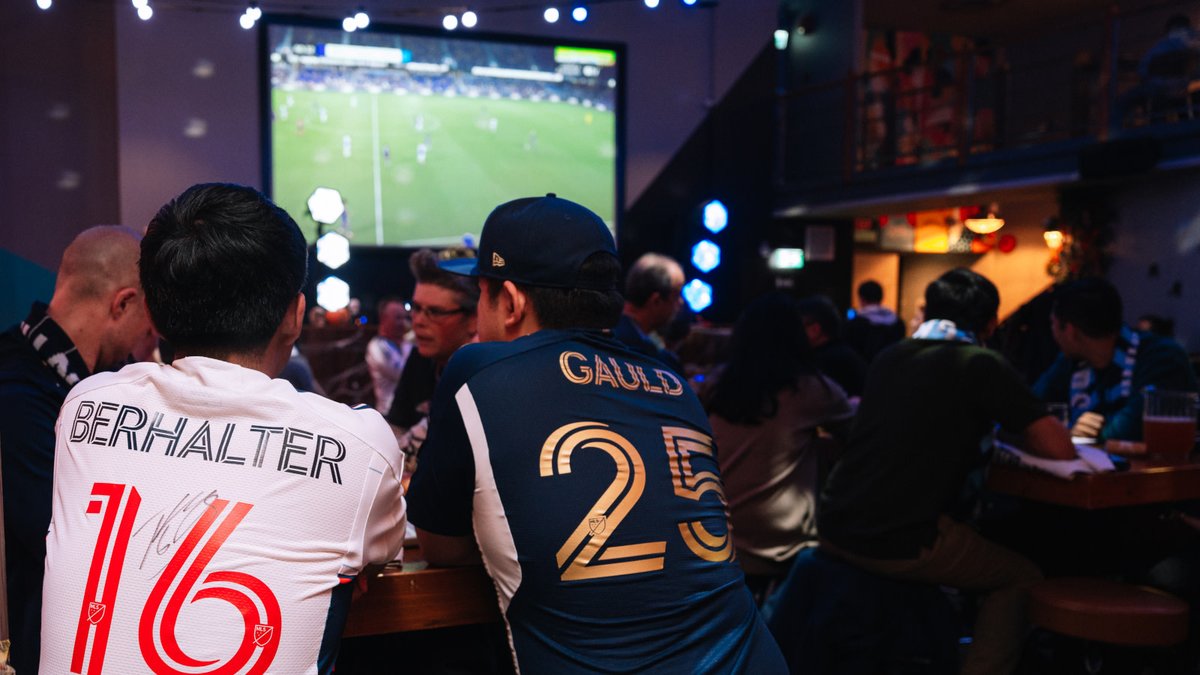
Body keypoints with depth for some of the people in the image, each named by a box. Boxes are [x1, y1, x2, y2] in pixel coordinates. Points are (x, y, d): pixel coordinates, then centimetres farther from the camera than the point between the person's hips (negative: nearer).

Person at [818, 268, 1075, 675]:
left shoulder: (889, 358, 12)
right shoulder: (982, 366, -5)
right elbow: (1059, 449, -5)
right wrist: (1008, 431, 13)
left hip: (833, 530, 6)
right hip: (899, 547, -6)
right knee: (1022, 579, 16)